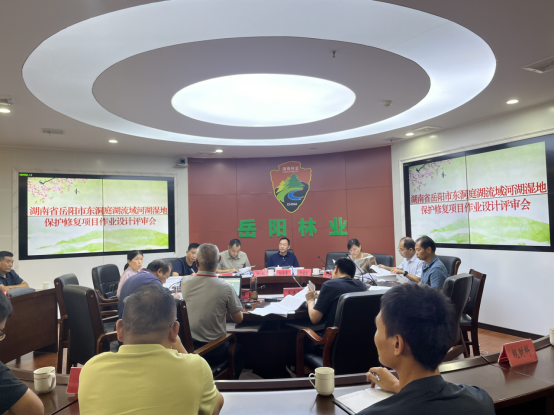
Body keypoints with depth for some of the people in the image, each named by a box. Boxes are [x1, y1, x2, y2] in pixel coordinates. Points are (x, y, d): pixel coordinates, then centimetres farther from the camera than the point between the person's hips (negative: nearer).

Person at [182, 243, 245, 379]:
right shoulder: (225, 287, -19)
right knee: (238, 350, 27)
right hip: (215, 353, -3)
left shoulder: (185, 283, -11)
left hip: (188, 348, 4)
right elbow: (238, 319, -5)